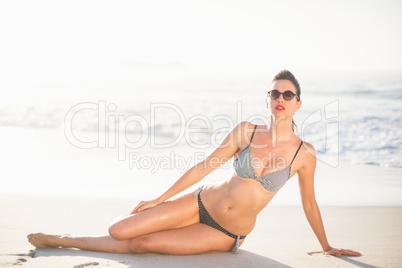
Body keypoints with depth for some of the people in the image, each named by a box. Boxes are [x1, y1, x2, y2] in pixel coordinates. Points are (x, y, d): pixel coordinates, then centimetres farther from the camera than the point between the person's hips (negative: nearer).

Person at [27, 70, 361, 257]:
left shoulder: (304, 153, -10)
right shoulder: (246, 131, -7)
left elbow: (309, 203, 3)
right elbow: (205, 166, -1)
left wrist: (327, 247, 12)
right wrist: (158, 200, 3)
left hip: (225, 235, -1)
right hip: (200, 204, 1)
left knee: (140, 244, -13)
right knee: (118, 231, -9)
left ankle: (63, 240, 9)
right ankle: (59, 239, 22)